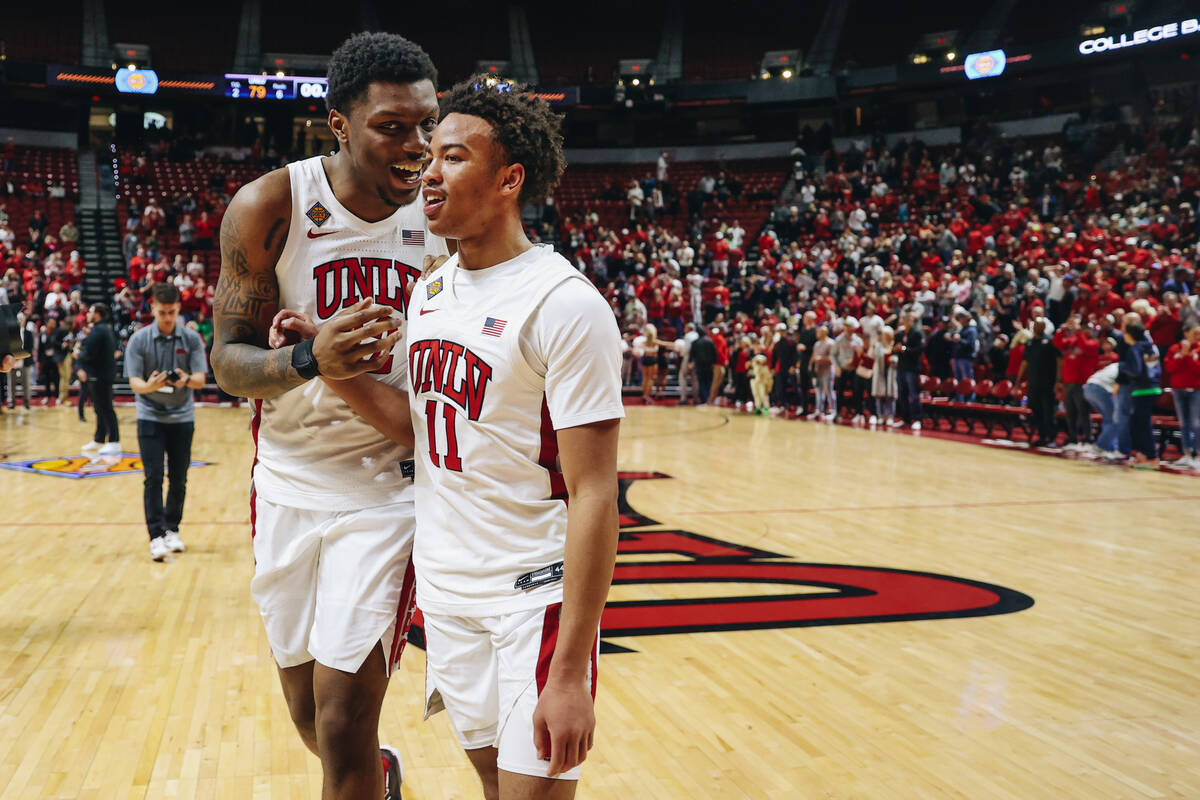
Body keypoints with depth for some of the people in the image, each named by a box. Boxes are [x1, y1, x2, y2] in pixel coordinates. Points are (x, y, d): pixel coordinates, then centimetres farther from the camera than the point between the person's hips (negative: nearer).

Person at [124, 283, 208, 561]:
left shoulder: (192, 338, -2)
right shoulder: (138, 340, -5)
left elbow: (201, 379, -7)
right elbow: (134, 382, -8)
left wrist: (187, 380, -30)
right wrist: (149, 386, -31)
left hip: (182, 417, 2)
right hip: (150, 416, -2)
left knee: (179, 479, 6)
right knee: (153, 478, -8)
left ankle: (172, 530, 22)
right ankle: (156, 536, -7)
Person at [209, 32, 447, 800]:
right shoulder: (269, 207, -10)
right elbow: (228, 358, -8)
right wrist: (311, 360, -30)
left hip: (389, 488, -1)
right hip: (289, 484, 2)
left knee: (344, 730, -6)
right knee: (309, 715, 17)